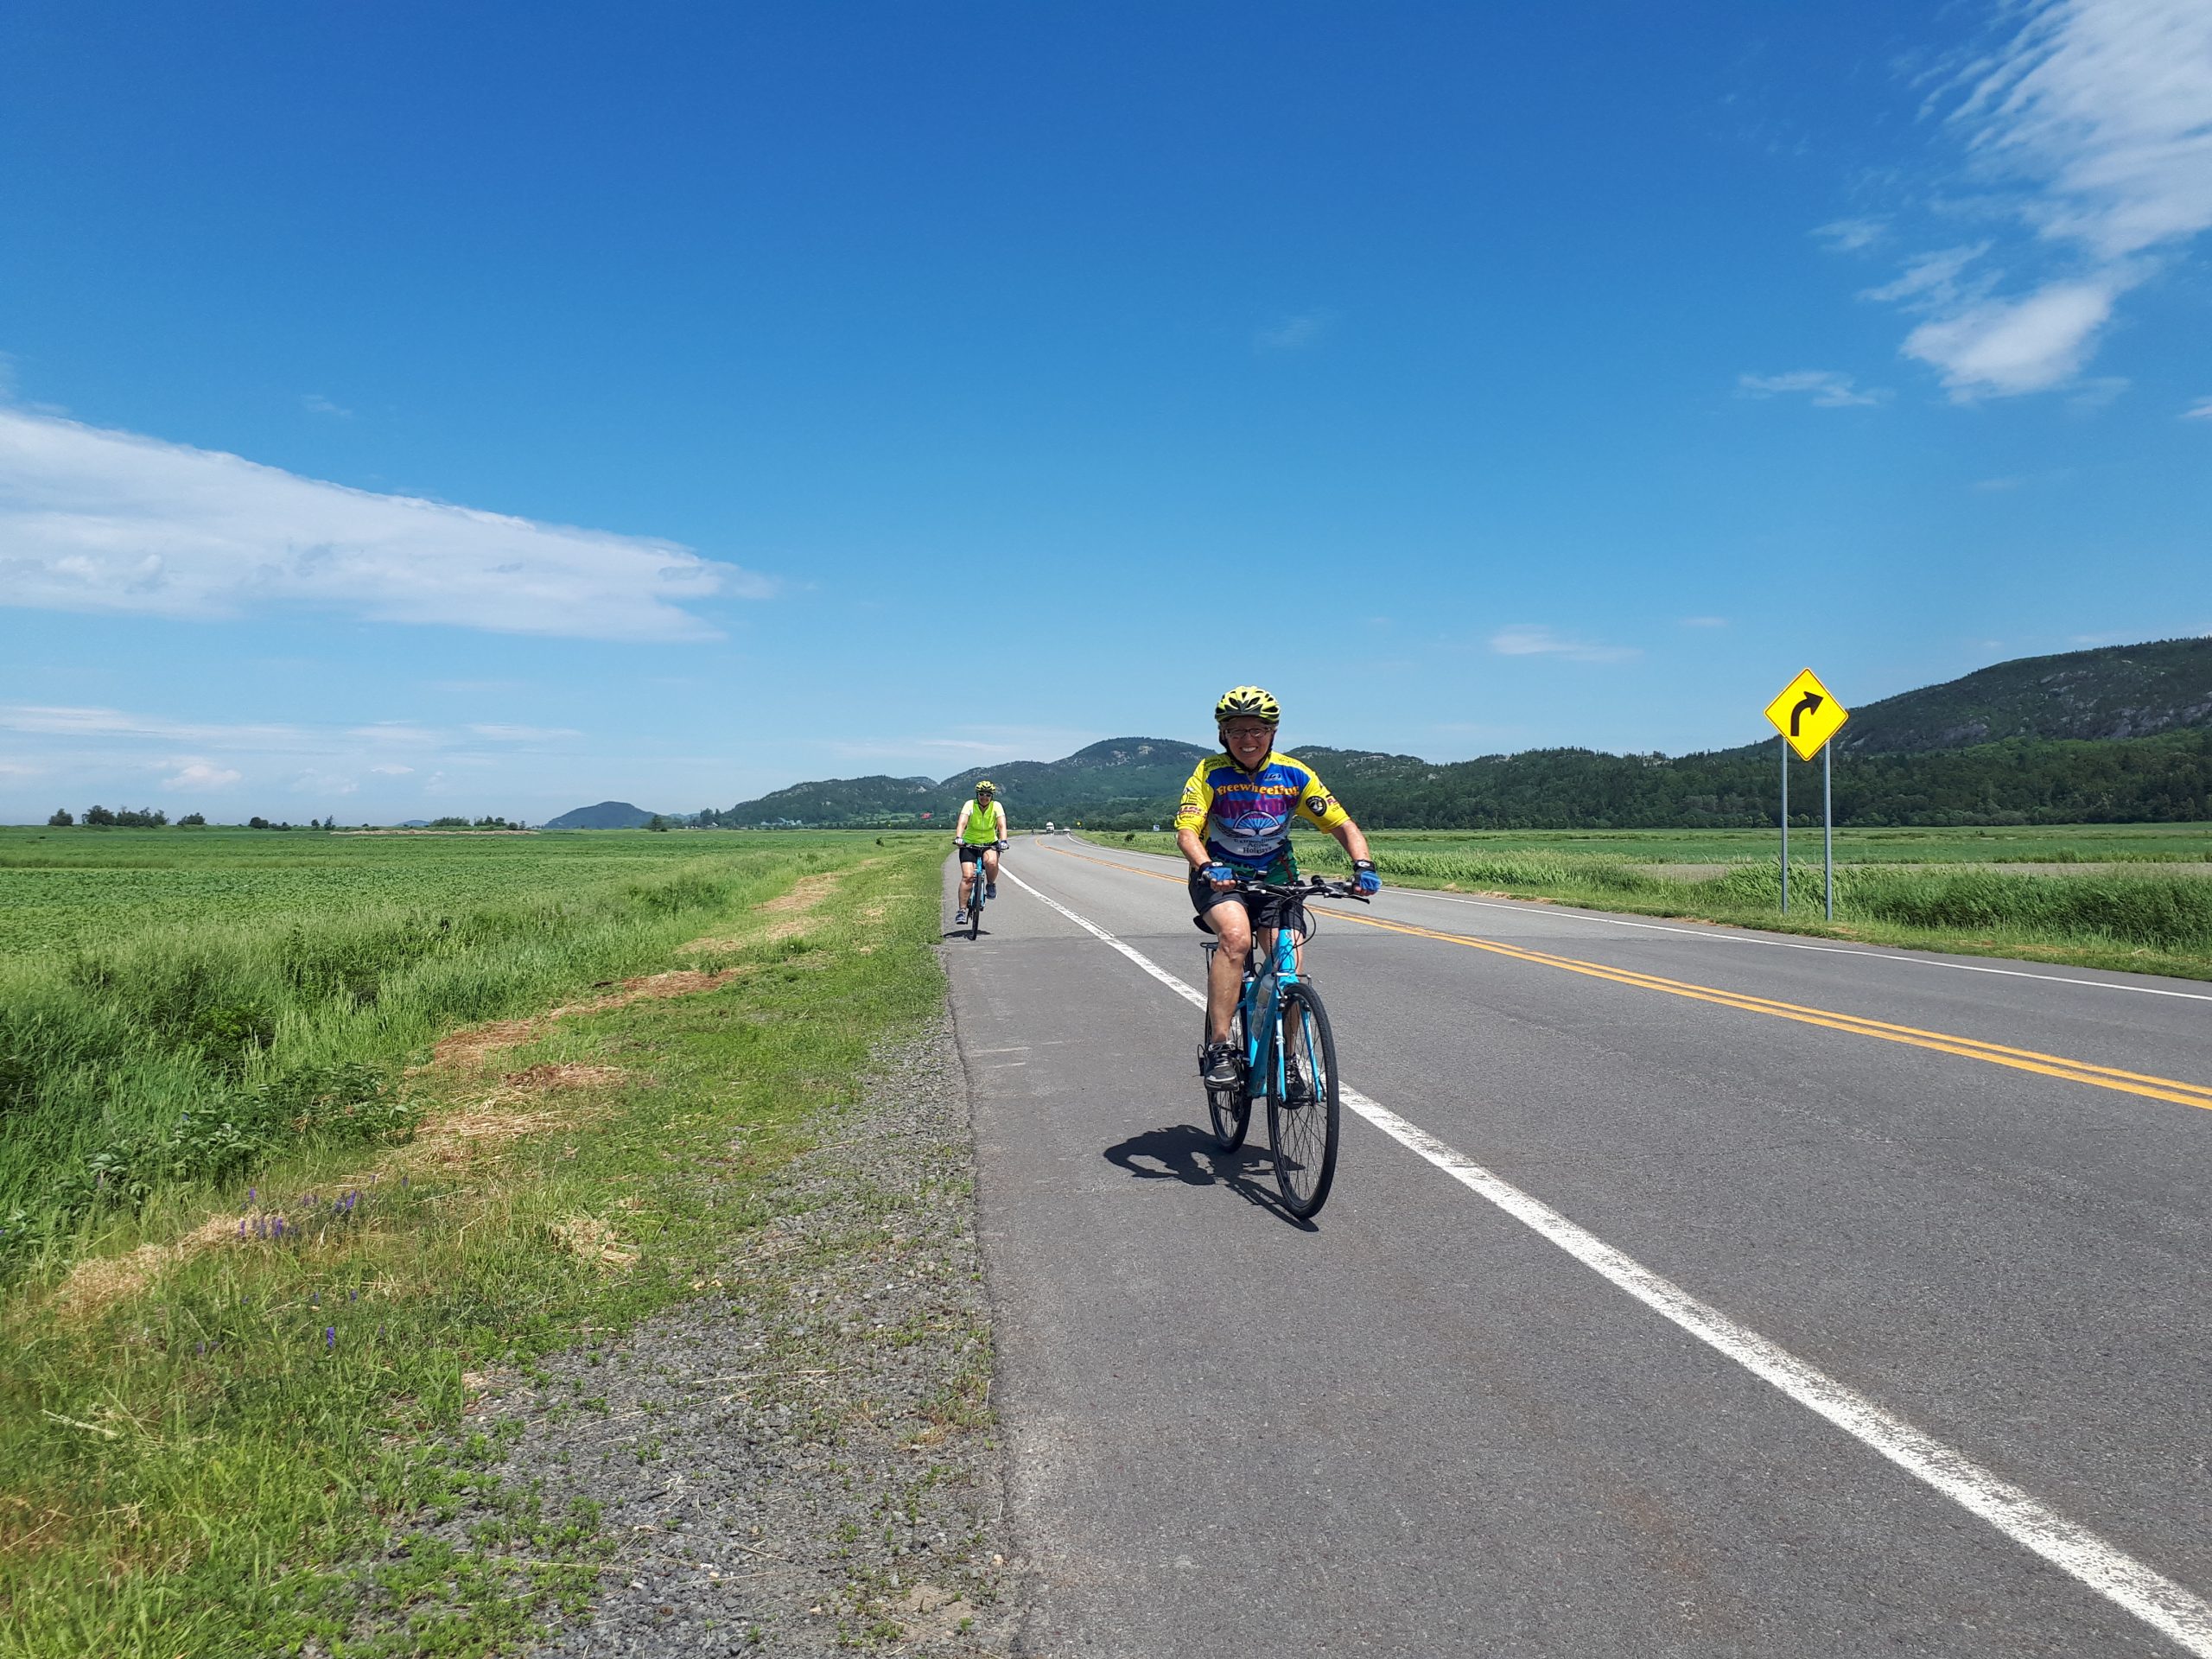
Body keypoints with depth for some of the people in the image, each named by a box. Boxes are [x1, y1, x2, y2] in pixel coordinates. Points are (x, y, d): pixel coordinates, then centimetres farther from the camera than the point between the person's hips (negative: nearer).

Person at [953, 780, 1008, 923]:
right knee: (967, 876, -15)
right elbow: (962, 823, -26)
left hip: (990, 844, 0)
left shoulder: (997, 806, -11)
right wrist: (958, 838, -45)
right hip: (969, 844, 0)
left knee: (991, 862, -33)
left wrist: (1003, 840, -41)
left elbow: (1002, 825, -23)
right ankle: (962, 910, -9)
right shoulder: (969, 805, -14)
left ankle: (991, 885, -2)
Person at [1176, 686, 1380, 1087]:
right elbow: (1186, 831, -24)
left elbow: (1344, 825, -6)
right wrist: (1208, 868, -45)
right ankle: (1218, 1048, -29)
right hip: (1220, 879, -2)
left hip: (1275, 879, 3)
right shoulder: (1211, 773, -13)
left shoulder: (1294, 775, -8)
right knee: (1236, 935, -34)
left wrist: (1363, 865, -25)